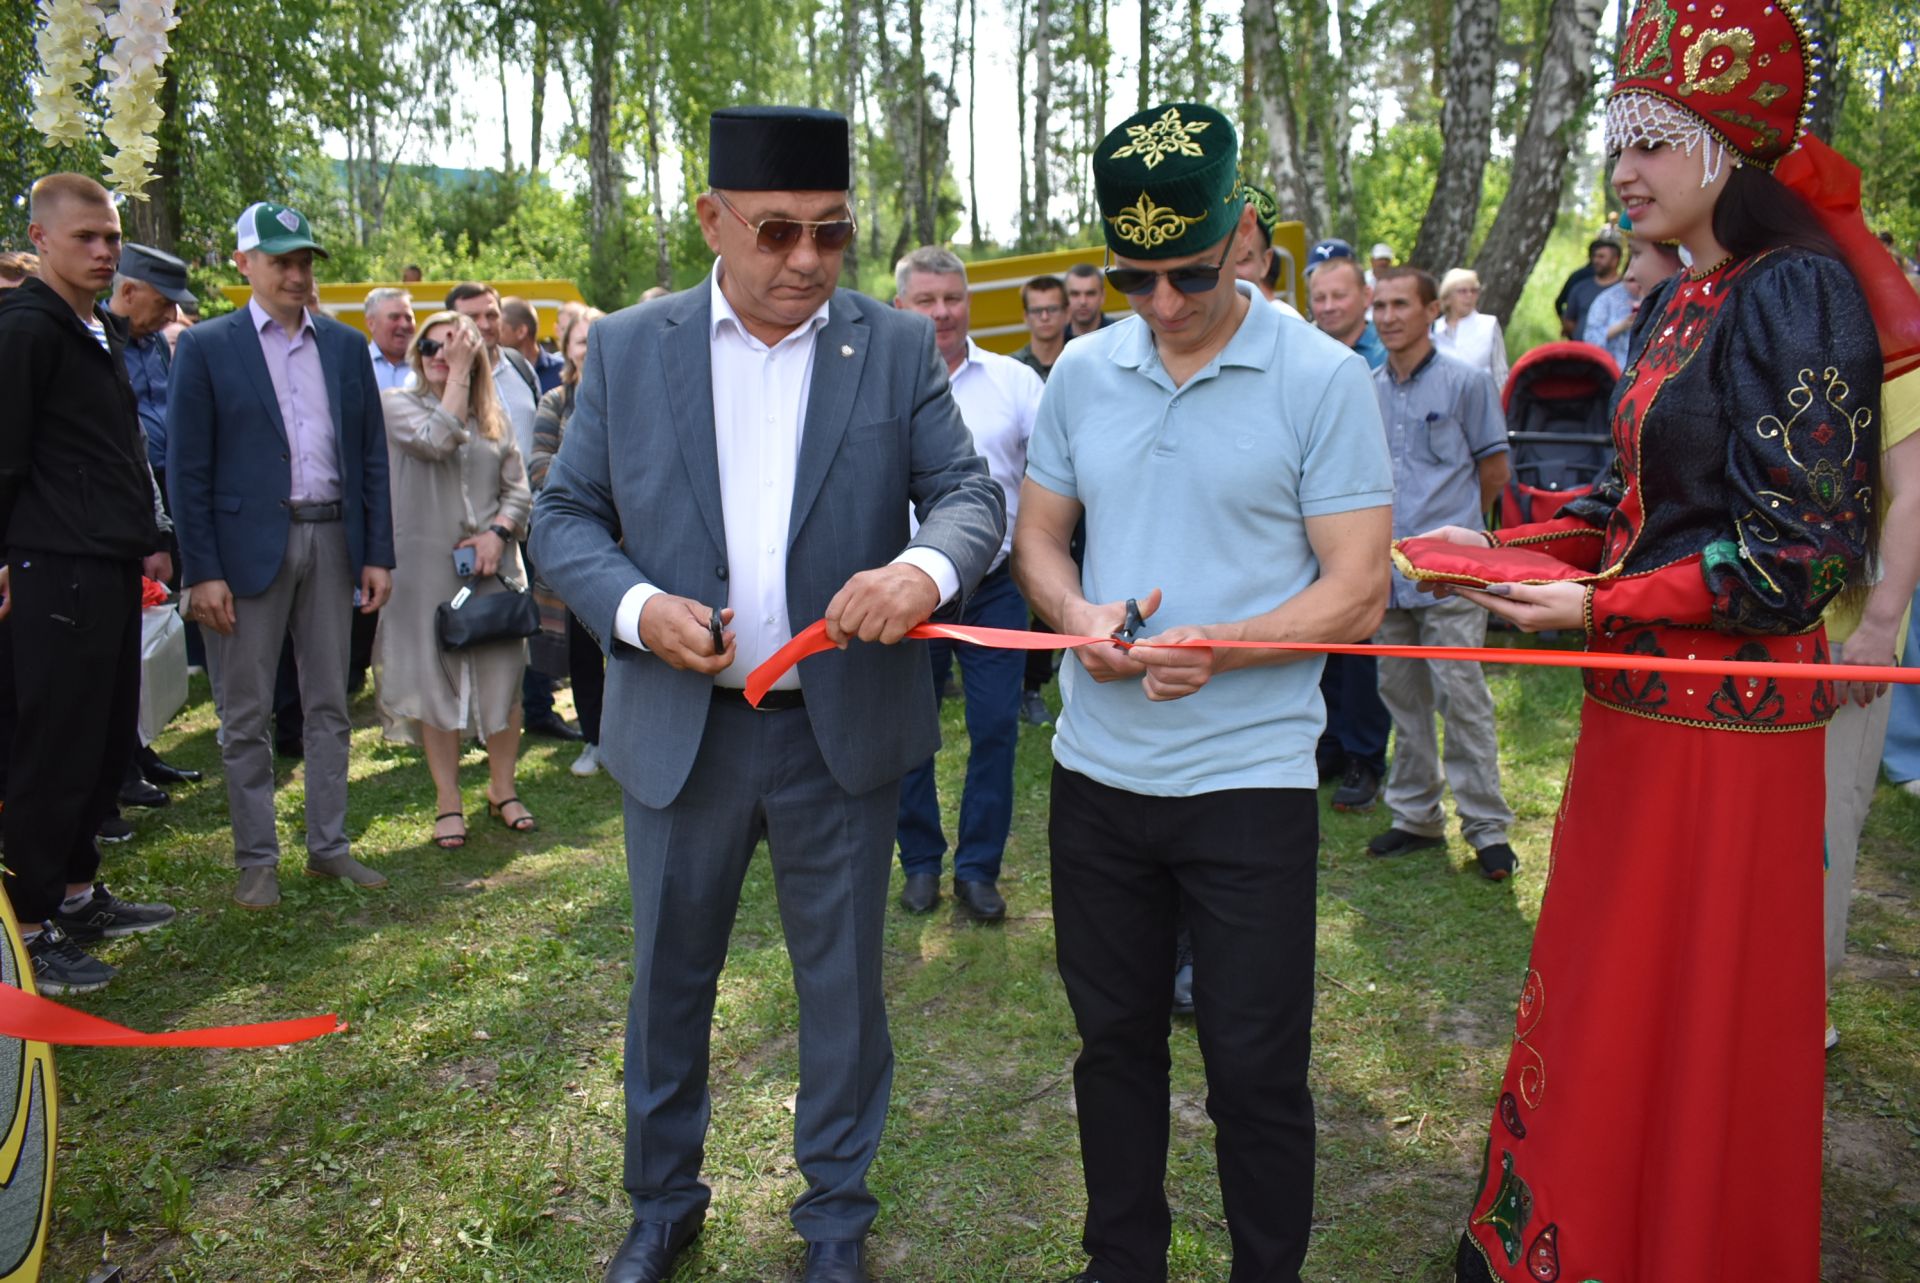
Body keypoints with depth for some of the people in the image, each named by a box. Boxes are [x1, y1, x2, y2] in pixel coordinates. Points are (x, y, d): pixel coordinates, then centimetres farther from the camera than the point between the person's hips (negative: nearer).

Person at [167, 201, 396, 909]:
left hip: (332, 540, 3)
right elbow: (187, 468, -4)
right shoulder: (206, 346, -1)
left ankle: (328, 845, 21)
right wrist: (202, 571, -10)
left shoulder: (346, 345, 9)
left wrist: (377, 553, 3)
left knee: (329, 705, 10)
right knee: (245, 716, 5)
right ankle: (256, 858, 16)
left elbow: (372, 454, 9)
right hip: (248, 545, -3)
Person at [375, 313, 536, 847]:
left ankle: (502, 789, 20)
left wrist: (498, 532, -9)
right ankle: (448, 801, 14)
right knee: (435, 679, 3)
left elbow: (519, 489, 8)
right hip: (427, 564, -2)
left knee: (503, 675, 3)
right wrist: (457, 377, -12)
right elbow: (437, 440, -18)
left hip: (493, 563, 2)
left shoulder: (492, 416, 11)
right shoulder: (397, 403, 3)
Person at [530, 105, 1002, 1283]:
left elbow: (971, 491, -6)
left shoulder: (899, 348, -1)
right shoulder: (627, 349, 0)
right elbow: (565, 516, 3)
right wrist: (635, 607, -18)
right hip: (680, 730, 1)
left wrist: (928, 566, -29)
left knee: (844, 985, 14)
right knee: (670, 980, 16)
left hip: (846, 731, 0)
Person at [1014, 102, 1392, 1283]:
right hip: (1098, 771, 5)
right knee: (1114, 1041, 18)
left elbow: (1357, 593, -10)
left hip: (1251, 777, -4)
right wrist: (1080, 618, -9)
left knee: (1257, 1072, 7)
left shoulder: (1323, 377, -8)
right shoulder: (1083, 372, 5)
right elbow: (1037, 534, 12)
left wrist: (1216, 646, -25)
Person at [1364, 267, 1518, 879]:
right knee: (1402, 696, 12)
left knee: (1461, 697, -5)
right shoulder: (1366, 390, 10)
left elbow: (1494, 469, 5)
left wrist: (1452, 524, 12)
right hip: (1386, 570, 5)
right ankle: (1416, 814, 24)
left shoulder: (1466, 382, -1)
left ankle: (1487, 825, 6)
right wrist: (1387, 529, 12)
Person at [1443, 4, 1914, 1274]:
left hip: (1729, 714, -8)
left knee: (1695, 1016, 5)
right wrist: (1503, 544, 5)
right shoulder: (1677, 305, 12)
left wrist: (1601, 608, -18)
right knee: (1603, 981, 18)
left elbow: (1797, 549, -18)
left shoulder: (1795, 292, -14)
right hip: (1645, 697, 9)